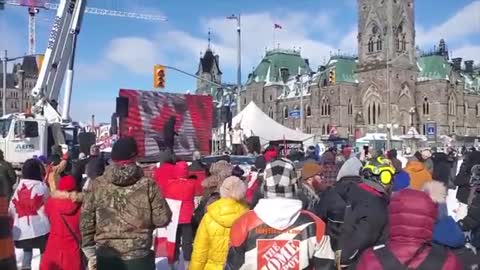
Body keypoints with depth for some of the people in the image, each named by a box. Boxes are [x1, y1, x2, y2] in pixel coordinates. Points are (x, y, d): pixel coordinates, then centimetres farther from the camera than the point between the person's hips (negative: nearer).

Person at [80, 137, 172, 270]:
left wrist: (90, 253, 9)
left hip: (106, 257, 2)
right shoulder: (147, 185, -11)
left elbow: (86, 221, 0)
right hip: (139, 257, -2)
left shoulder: (97, 185, -4)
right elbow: (162, 219, -8)